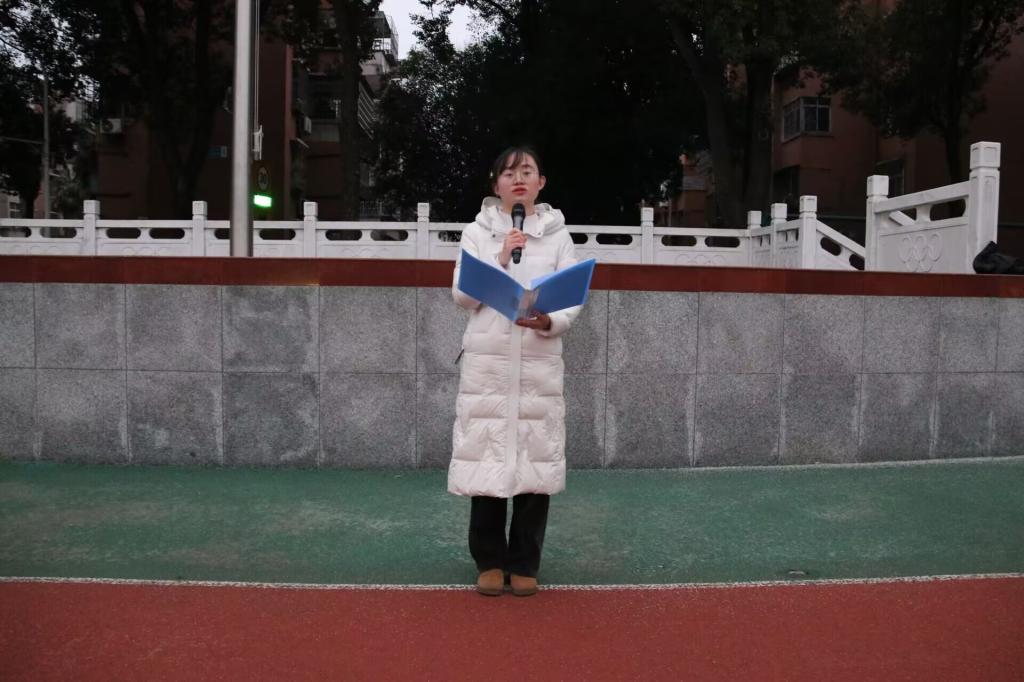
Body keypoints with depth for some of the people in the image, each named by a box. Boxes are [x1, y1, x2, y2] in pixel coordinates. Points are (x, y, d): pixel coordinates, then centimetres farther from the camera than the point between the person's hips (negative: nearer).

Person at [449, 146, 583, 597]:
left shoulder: (558, 235, 7)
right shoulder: (477, 232, 6)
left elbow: (573, 300, 1)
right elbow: (462, 295, -2)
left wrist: (551, 322, -19)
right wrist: (501, 258, -13)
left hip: (539, 364, 1)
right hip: (487, 363, 0)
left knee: (536, 460, 2)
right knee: (486, 458, 1)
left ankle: (524, 564, 17)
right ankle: (490, 562, 17)